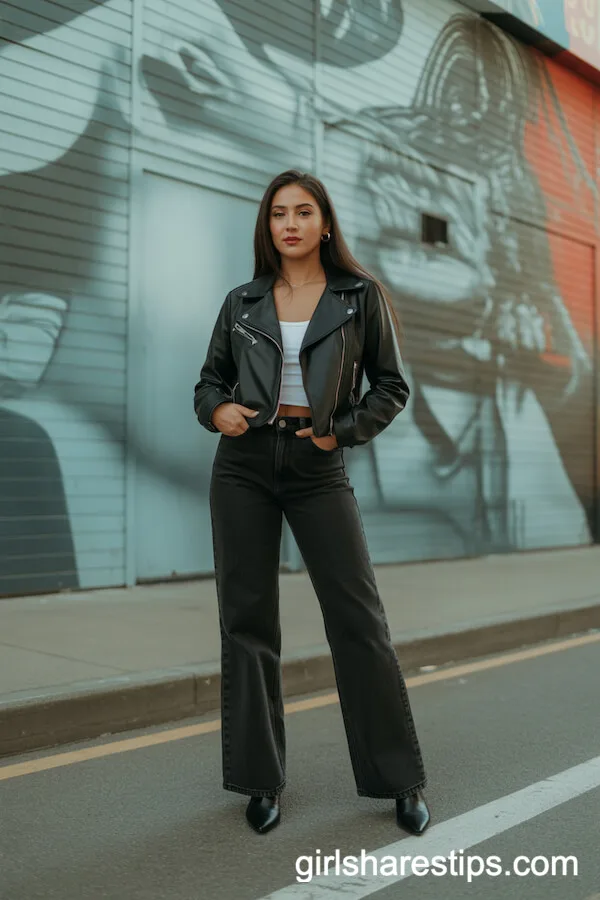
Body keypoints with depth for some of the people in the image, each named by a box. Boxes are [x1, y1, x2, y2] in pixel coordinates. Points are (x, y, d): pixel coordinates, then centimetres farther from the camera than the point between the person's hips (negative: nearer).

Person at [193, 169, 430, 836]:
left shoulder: (361, 297, 3)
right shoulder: (242, 303, 8)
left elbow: (392, 386, 6)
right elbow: (209, 380, 15)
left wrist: (342, 431, -7)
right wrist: (216, 410, -7)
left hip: (317, 468, -2)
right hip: (244, 463, 2)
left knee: (358, 618, -2)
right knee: (247, 619, 3)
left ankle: (400, 781, 12)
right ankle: (261, 779, 17)